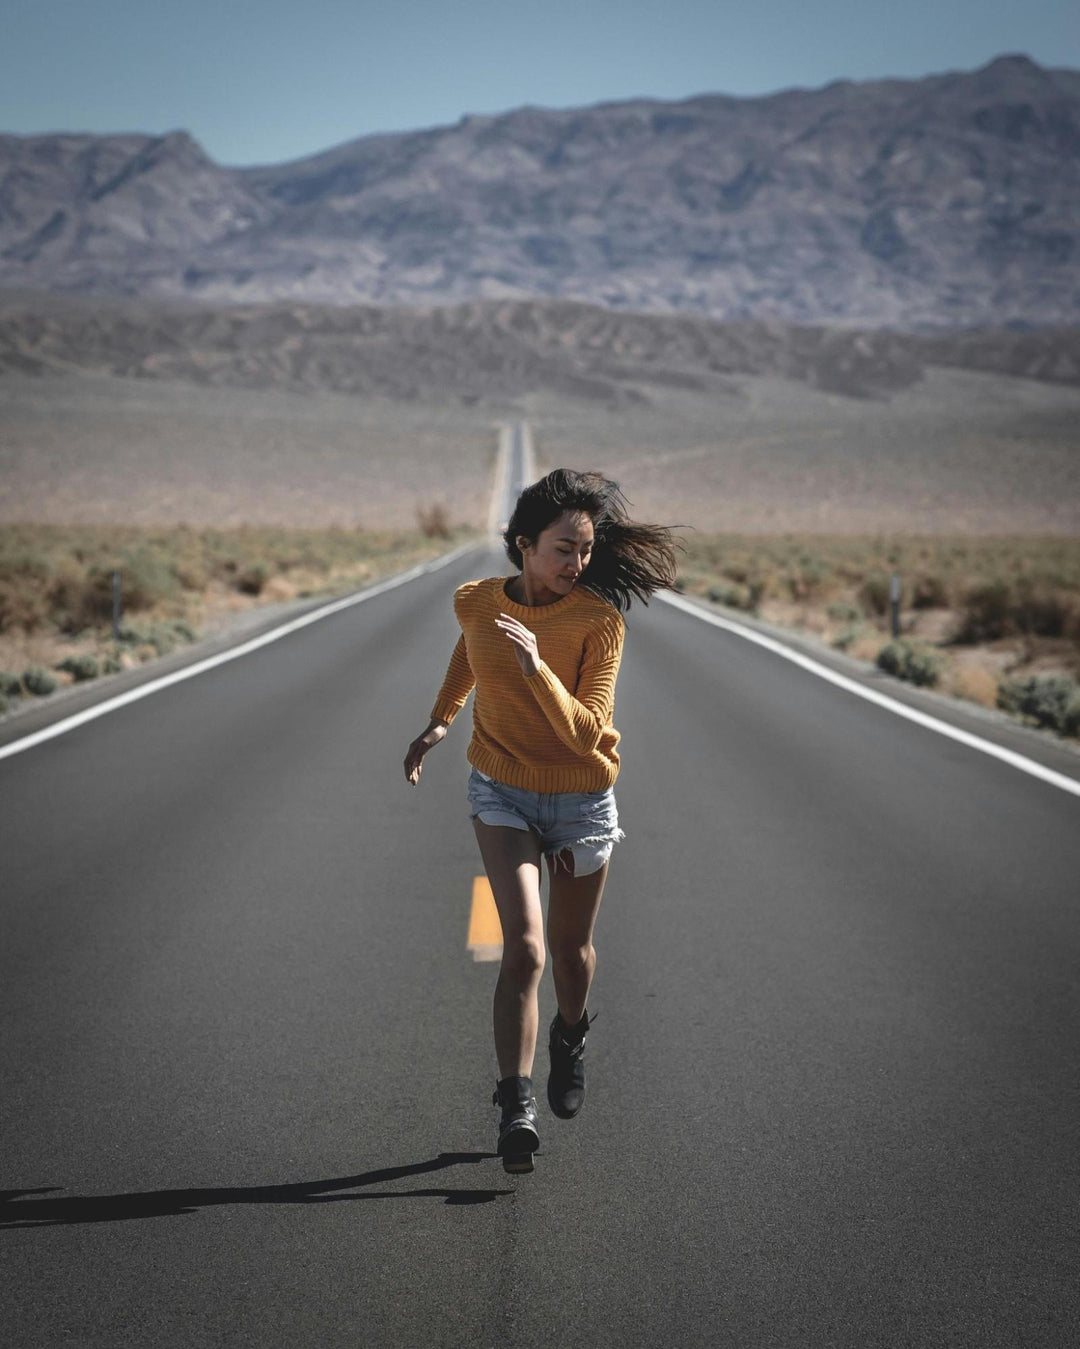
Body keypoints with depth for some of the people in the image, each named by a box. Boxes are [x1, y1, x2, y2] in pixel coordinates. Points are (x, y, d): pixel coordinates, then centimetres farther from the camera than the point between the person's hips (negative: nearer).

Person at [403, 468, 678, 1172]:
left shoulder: (600, 621, -19)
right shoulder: (476, 603, -9)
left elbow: (587, 733, -26)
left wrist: (536, 669, -37)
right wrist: (440, 720, 19)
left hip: (583, 802, -1)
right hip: (502, 795, 1)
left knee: (571, 946, 16)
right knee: (524, 947, -17)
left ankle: (571, 1036, 49)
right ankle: (516, 1106, -13)